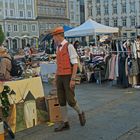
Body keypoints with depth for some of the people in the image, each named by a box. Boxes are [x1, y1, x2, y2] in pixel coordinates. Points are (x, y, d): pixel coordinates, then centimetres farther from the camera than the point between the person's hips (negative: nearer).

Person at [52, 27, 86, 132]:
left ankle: (80, 113, 23)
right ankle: (65, 123, 14)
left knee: (70, 100, -6)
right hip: (60, 77, 7)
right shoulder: (58, 48, 13)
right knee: (61, 100, 6)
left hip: (68, 76, -7)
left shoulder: (69, 46, -12)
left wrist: (73, 79, -19)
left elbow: (75, 64, -14)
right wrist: (56, 78, 17)